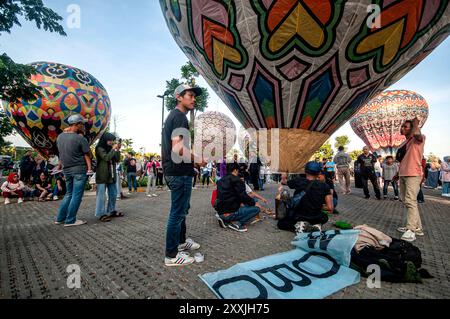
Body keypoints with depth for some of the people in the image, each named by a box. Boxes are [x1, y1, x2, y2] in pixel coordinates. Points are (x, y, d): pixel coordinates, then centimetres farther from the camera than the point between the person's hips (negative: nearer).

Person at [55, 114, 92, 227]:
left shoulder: (60, 137, 6)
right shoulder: (80, 139, -14)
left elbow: (61, 153, 13)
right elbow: (87, 155, -11)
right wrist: (89, 168, -7)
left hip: (66, 170, 7)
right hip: (79, 170, -7)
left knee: (69, 194, 19)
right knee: (77, 195, 2)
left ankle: (60, 218, 24)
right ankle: (70, 220, 7)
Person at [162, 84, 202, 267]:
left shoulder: (172, 116, 17)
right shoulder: (180, 117, -14)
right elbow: (178, 148, -26)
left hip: (173, 171, 11)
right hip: (180, 173, -11)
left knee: (182, 208, 22)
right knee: (178, 212, 0)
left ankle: (181, 241, 39)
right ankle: (171, 255, 13)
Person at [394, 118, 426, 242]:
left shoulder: (417, 139, -5)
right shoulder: (404, 144, 19)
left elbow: (417, 134, -31)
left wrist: (415, 123, -12)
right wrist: (398, 174, 24)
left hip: (413, 175, -9)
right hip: (403, 175, 9)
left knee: (410, 201, -14)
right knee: (406, 201, 12)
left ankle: (411, 230, -12)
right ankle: (417, 227, 22)